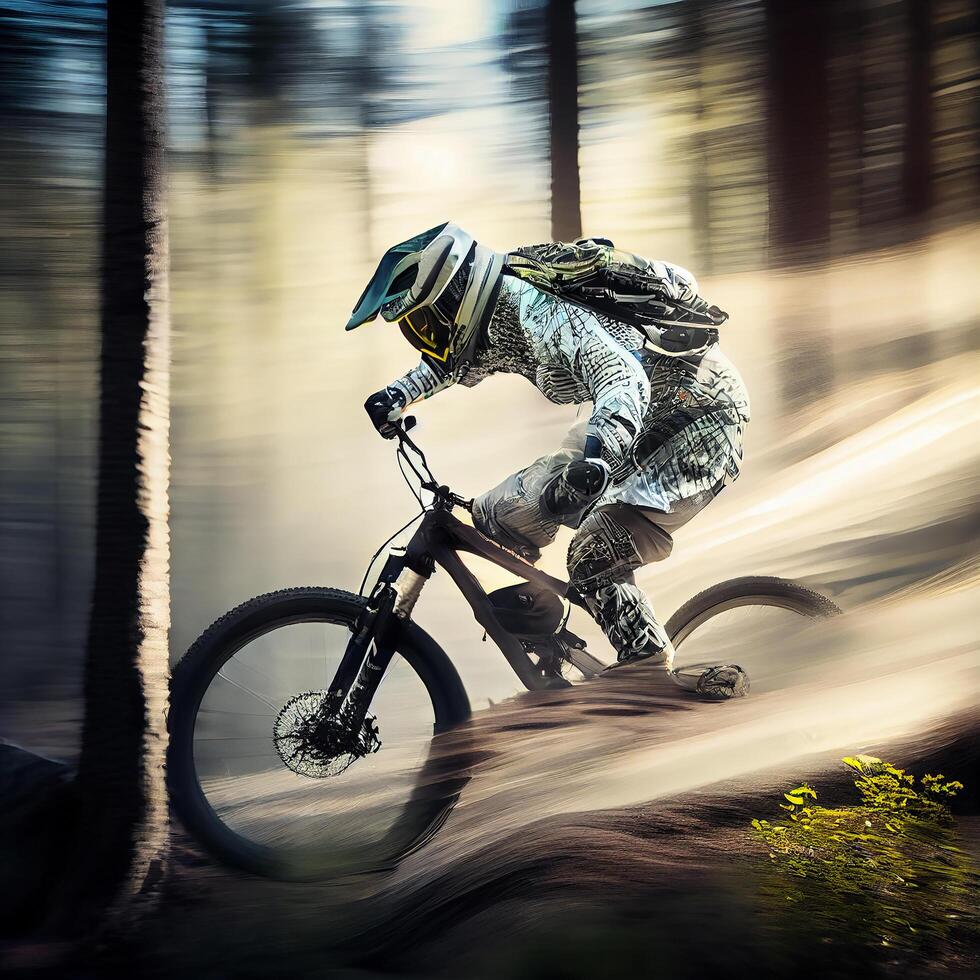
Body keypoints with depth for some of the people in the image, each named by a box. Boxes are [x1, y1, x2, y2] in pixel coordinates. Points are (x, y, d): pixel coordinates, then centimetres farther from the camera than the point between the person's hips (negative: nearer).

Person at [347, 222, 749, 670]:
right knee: (501, 516, 3)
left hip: (699, 420, -9)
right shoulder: (495, 318, 0)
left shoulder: (540, 310, -28)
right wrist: (399, 394, 9)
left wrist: (594, 459, -59)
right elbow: (452, 360, 24)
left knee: (595, 557, -25)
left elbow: (623, 379, -43)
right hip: (644, 422, 9)